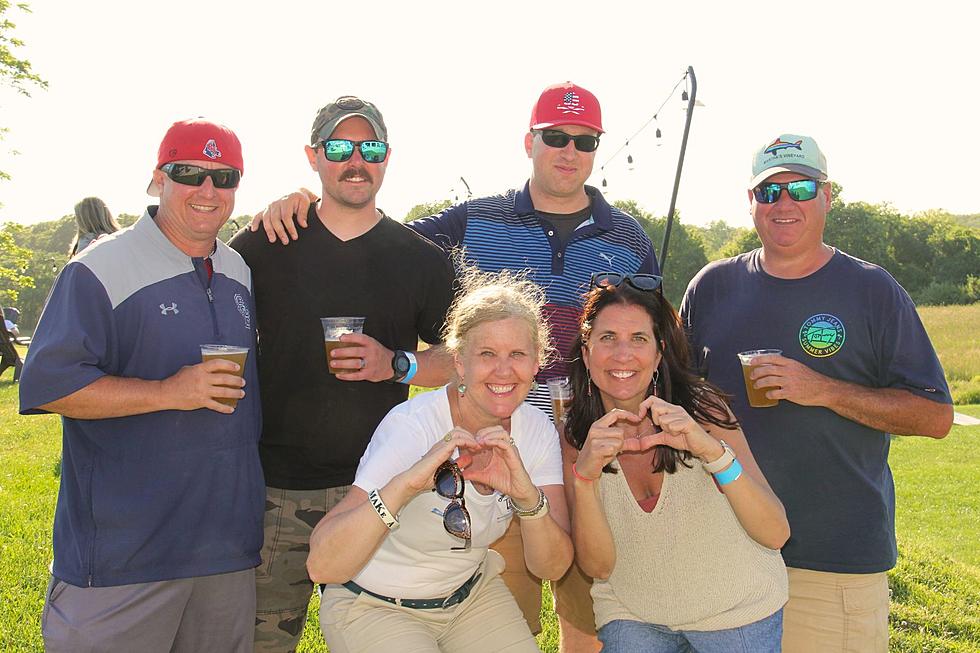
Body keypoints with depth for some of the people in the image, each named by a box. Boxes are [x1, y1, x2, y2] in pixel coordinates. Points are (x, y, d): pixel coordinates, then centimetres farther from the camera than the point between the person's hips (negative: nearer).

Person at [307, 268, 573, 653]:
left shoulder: (536, 431, -11)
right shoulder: (410, 426, -28)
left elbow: (552, 568, -13)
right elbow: (322, 566, -36)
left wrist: (528, 496, -32)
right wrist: (407, 483, -48)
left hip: (472, 591, 5)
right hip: (374, 606, -5)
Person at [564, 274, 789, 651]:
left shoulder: (703, 410, -17)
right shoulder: (575, 436, -12)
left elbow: (775, 534, -24)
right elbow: (597, 566, -18)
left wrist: (712, 450, -38)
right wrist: (585, 474, -34)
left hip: (737, 613, -1)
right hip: (632, 617, 1)